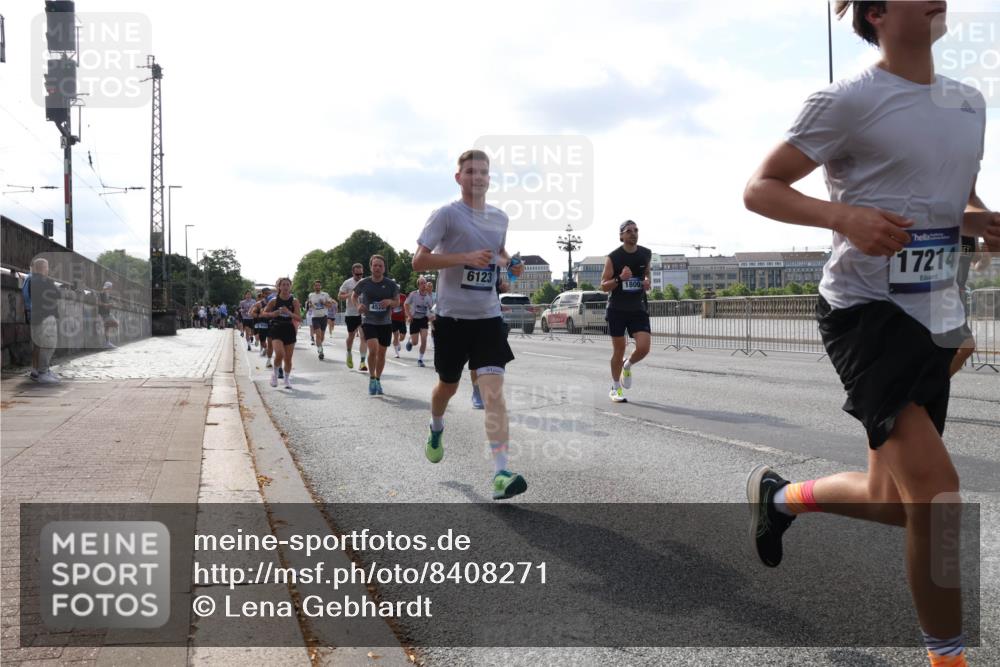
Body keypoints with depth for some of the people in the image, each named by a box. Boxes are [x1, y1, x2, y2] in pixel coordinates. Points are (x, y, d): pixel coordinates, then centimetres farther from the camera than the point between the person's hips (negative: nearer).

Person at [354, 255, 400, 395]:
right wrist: (358, 305, -8)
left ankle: (378, 380, 30)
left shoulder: (391, 284, -5)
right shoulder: (363, 283, -6)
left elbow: (397, 302, 5)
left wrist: (390, 302, -18)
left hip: (385, 323, 2)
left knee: (381, 353, 10)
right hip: (369, 322, -2)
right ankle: (371, 379, -2)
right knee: (373, 349, -22)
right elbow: (355, 296, 12)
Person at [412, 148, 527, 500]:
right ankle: (436, 430, 50)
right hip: (452, 316, -2)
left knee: (493, 389, -13)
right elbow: (418, 261, -12)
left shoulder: (500, 217, 9)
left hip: (488, 316, 2)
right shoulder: (446, 214, -7)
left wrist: (508, 263, 5)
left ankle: (501, 474, -19)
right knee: (449, 385, 15)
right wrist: (465, 258, -23)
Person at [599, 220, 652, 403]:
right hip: (617, 310, -3)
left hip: (638, 309, 3)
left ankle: (627, 366, 22)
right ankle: (615, 388, 22)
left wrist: (647, 282, -1)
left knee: (644, 348, -12)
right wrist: (619, 279, -24)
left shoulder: (646, 254, 3)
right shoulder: (613, 258, -8)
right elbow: (603, 286, -5)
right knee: (619, 350, 4)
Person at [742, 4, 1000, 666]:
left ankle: (779, 495, 40)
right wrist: (844, 216, -24)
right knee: (935, 489, -18)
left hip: (935, 319, 8)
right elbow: (759, 189, -8)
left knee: (896, 501, 11)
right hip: (867, 310, -7)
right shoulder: (849, 101, -9)